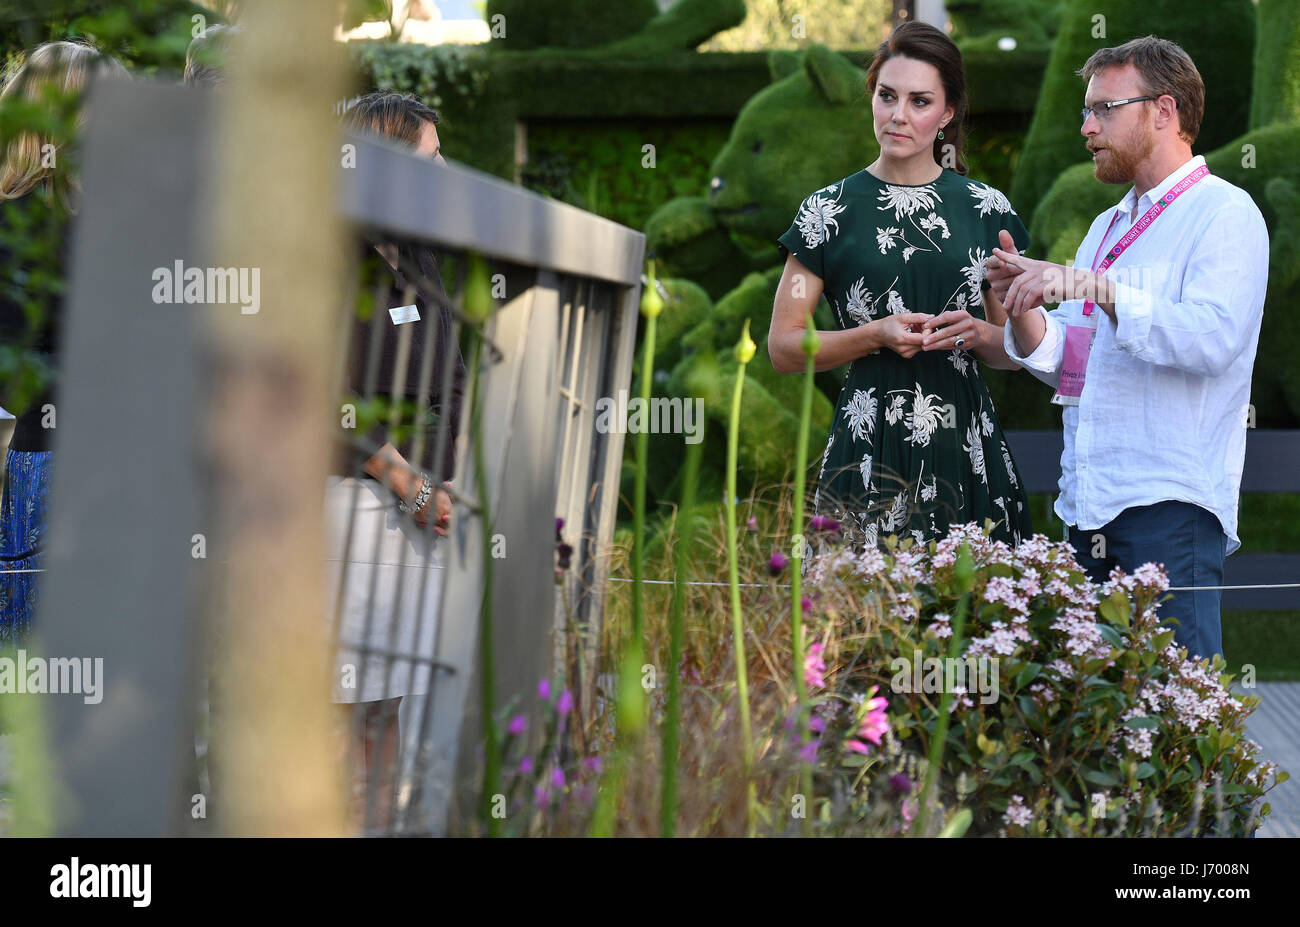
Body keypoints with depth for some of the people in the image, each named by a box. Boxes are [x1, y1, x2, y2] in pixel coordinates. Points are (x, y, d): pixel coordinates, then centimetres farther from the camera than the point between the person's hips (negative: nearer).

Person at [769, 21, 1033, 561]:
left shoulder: (987, 210, 10)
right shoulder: (830, 211, 4)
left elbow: (1017, 350, 17)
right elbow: (783, 348, 3)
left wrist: (979, 334, -5)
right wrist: (877, 335, -10)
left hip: (967, 450, 2)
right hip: (869, 450, -1)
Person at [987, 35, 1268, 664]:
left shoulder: (1224, 213, -3)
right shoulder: (1108, 227, 22)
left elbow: (1213, 339, -20)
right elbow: (1066, 365, 17)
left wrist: (1097, 288, -22)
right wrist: (1022, 310, -3)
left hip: (1171, 504, -8)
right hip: (1087, 509, 8)